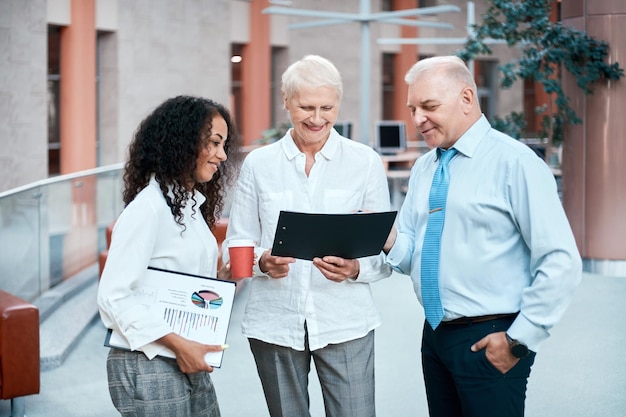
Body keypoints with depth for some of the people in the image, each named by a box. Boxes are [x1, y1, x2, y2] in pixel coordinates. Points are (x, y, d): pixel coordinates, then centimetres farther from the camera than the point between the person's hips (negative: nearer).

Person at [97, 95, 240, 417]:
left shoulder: (190, 204, 12)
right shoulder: (148, 207, -15)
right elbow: (113, 297, -20)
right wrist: (179, 344, -22)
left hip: (189, 365, 8)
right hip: (150, 369, -8)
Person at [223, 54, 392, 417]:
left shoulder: (366, 162, 3)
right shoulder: (258, 164, 6)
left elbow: (386, 252, 3)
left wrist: (354, 269, -18)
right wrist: (263, 262, -15)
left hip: (346, 322, -1)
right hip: (274, 323, 1)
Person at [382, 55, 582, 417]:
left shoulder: (514, 162, -11)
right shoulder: (423, 168, 11)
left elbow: (562, 262, -16)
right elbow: (411, 254, 12)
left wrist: (519, 340, -15)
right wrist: (389, 240, -10)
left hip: (490, 340, -6)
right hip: (436, 334, 6)